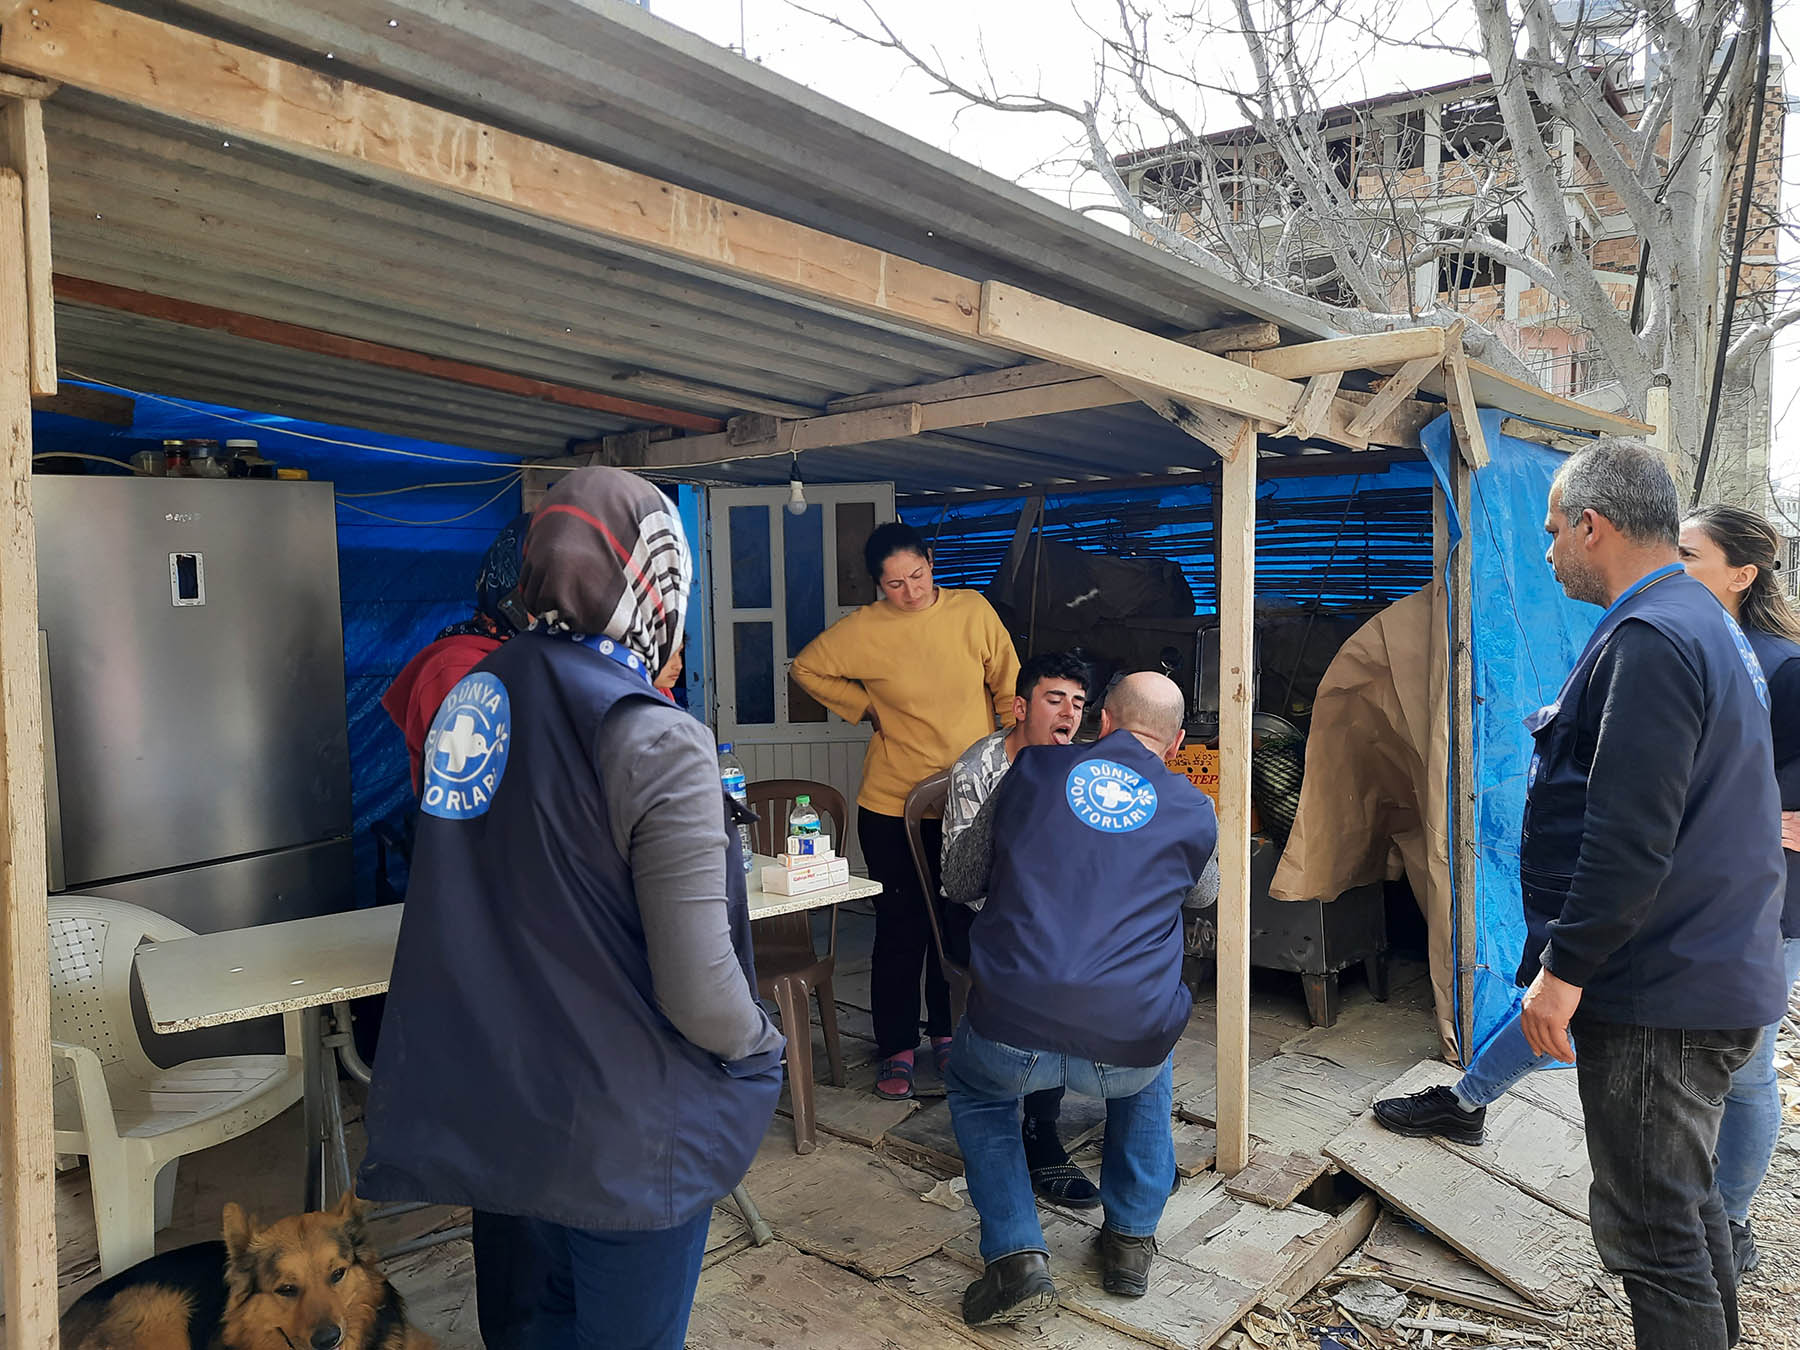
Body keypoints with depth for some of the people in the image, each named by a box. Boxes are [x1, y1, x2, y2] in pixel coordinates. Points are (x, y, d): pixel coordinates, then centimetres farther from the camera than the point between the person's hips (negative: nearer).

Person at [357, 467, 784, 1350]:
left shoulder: (475, 695, -2)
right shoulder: (656, 745, -23)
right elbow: (698, 990, -23)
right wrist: (764, 1043, -2)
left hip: (488, 1105, 7)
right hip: (620, 1140, -6)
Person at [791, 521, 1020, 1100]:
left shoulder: (973, 611, -2)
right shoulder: (863, 629, -7)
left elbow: (1010, 689, 5)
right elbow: (807, 668, 8)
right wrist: (866, 705, 1)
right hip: (892, 803, -2)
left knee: (960, 922, 13)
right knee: (901, 927, 2)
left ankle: (947, 1032, 33)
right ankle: (897, 1050, 18)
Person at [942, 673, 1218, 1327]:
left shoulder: (1033, 767, 10)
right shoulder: (1192, 810, 10)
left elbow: (960, 883, 21)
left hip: (1012, 1033, -1)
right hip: (1126, 1051, 1)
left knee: (973, 1089, 34)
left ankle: (1016, 1257, 19)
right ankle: (1131, 1238, 36)